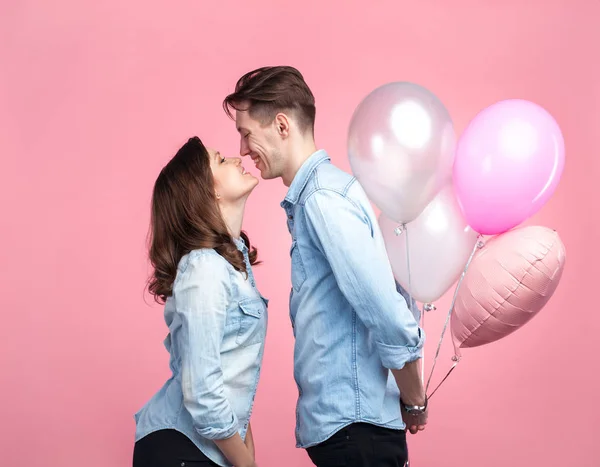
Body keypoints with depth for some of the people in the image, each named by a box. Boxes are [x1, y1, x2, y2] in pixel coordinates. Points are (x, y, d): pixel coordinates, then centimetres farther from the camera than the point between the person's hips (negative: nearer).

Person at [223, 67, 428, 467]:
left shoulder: (323, 198, -17)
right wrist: (411, 404, 15)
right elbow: (394, 294, 16)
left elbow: (394, 322, -23)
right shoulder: (313, 195, 13)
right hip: (340, 422, 9)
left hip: (353, 427, -9)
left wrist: (414, 404, -9)